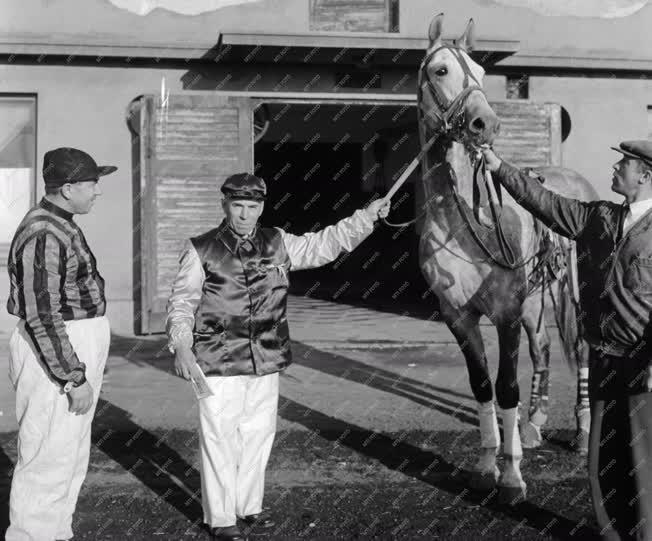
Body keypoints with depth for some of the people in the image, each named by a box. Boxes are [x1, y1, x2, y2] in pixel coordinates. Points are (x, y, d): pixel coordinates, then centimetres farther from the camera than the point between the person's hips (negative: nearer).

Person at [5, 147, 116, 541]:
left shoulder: (59, 226, 12)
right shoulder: (44, 236, -21)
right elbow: (42, 316, -23)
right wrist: (75, 379, -21)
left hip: (74, 349, 10)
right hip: (55, 357, -10)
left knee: (70, 456, 17)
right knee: (49, 462, -3)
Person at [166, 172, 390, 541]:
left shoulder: (278, 244, 7)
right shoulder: (200, 251, -3)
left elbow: (324, 244, 6)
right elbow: (182, 303, -2)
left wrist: (367, 217, -3)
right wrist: (181, 346, -15)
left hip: (266, 360, 4)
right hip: (219, 362, -4)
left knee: (259, 433, 14)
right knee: (220, 438, 0)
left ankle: (249, 506, 31)